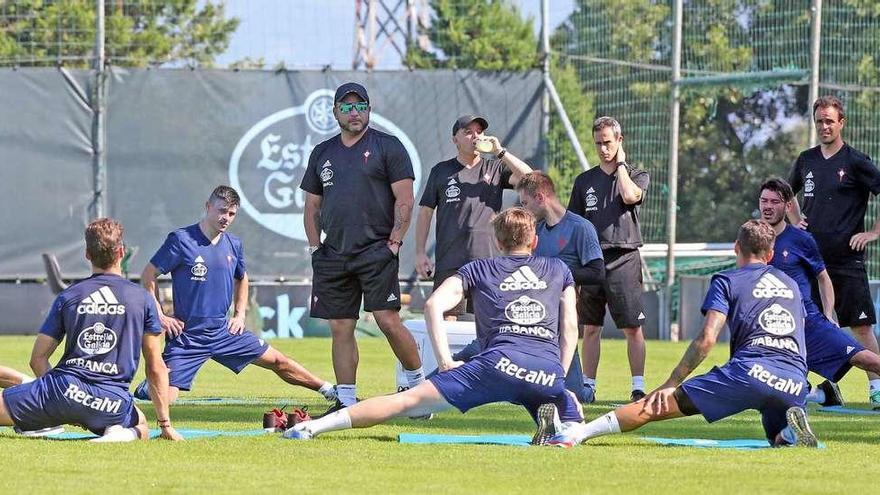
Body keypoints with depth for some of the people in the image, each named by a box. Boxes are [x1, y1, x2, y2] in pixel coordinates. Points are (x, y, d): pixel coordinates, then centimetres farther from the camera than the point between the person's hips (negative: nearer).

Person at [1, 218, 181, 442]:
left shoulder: (67, 296, 10)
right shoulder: (142, 299, 8)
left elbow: (38, 358, 11)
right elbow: (156, 367, 9)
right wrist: (165, 424, 14)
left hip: (66, 389, 0)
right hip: (114, 402, 0)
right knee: (142, 429, 28)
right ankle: (124, 432, -5)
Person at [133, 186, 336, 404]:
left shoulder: (234, 245, 7)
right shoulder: (181, 240, -12)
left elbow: (241, 279, 27)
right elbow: (149, 275, -8)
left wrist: (240, 315, 15)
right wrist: (160, 316, -11)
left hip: (223, 330, 5)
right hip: (187, 335, -5)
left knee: (277, 361, 9)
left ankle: (327, 390, 25)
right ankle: (147, 387, 17)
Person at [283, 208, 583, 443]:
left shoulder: (479, 269, 23)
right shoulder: (559, 269, 28)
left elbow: (434, 305, 9)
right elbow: (570, 327, 20)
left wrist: (446, 362, 8)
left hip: (502, 363, -1)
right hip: (550, 373, 1)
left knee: (410, 400, -3)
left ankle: (315, 426, -15)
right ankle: (555, 420, -14)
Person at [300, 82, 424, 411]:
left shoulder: (387, 147, 1)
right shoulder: (323, 153, 17)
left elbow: (404, 200, -3)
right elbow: (312, 206, 21)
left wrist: (394, 242, -11)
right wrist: (315, 247, 9)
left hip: (376, 251, -5)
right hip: (333, 256, 5)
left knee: (388, 321, -13)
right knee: (340, 328, 3)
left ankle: (418, 383, 3)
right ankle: (346, 402, 6)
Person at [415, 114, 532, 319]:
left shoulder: (496, 168, 12)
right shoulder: (441, 171, 14)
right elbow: (425, 211, 14)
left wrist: (500, 152, -8)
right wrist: (420, 253, 5)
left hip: (487, 259, 0)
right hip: (449, 262, 0)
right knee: (446, 319, -5)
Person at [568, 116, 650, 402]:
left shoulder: (636, 176, 7)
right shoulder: (585, 180, 15)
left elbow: (629, 196, -18)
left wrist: (621, 164, -4)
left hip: (624, 258, -3)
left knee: (633, 328, -7)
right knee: (591, 328, 5)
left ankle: (638, 387, -8)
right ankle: (588, 387, 10)